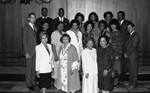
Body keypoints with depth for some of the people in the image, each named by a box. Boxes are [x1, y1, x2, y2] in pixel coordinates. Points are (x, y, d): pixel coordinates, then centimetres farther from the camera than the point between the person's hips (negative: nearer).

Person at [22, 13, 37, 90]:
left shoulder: (35, 27, 12)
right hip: (29, 52, -6)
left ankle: (33, 82, 24)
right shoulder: (26, 28, -7)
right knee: (29, 68, 3)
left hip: (35, 51, 6)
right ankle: (29, 84, 13)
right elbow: (24, 41, -9)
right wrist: (26, 53, -14)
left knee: (34, 67, 12)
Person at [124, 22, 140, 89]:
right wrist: (125, 53, 4)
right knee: (130, 69, 16)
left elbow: (134, 46, -19)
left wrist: (127, 53, -15)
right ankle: (130, 81, 28)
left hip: (133, 56, -8)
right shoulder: (130, 35, 14)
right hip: (129, 56, 8)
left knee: (134, 69, 1)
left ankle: (133, 84, 10)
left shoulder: (135, 36, -14)